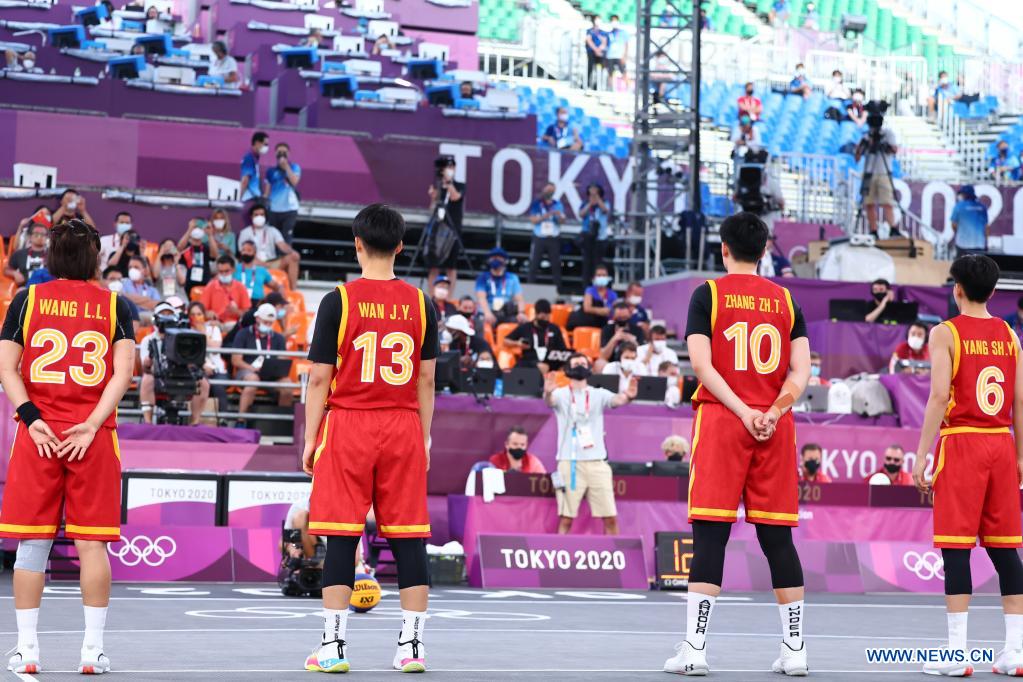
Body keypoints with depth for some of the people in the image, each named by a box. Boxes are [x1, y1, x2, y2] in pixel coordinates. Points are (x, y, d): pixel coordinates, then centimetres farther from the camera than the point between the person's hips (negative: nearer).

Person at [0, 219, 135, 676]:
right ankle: (92, 650, 3)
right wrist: (91, 425, -11)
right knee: (91, 542, 3)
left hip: (38, 433, 0)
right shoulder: (114, 305, 5)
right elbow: (124, 370, -6)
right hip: (94, 436, 0)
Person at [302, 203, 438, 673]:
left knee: (341, 537, -1)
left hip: (348, 424, -2)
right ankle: (412, 645, 5)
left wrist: (310, 440, 2)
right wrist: (424, 438, 15)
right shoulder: (419, 303, 4)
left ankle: (332, 646, -1)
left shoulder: (338, 301, -4)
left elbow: (319, 378, -4)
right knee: (408, 537, 4)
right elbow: (426, 379, 8)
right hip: (403, 426, 3)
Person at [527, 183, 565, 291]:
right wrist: (547, 215, -18)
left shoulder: (557, 204, 9)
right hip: (539, 238, -1)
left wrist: (559, 215, -23)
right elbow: (533, 220, -4)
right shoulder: (536, 203, 4)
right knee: (534, 264, -4)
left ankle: (557, 289, 0)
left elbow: (562, 220, 0)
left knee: (556, 265, -3)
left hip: (554, 239, 1)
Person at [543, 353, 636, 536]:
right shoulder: (561, 394, 3)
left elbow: (616, 399, -11)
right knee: (566, 519, -3)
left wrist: (627, 397, -36)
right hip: (570, 462, -2)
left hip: (597, 463, 2)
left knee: (610, 518, 2)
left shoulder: (598, 394, 9)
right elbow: (550, 401, -19)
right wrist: (547, 393, -45)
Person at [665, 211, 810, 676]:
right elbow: (800, 371, 1)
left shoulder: (708, 294, 2)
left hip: (720, 418, -3)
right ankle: (794, 650, 8)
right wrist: (773, 412, -8)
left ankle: (694, 647, -9)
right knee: (777, 537, 7)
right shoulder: (786, 300, 12)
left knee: (710, 534, -4)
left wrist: (743, 412, -12)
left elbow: (701, 364, -9)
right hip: (775, 427, 3)